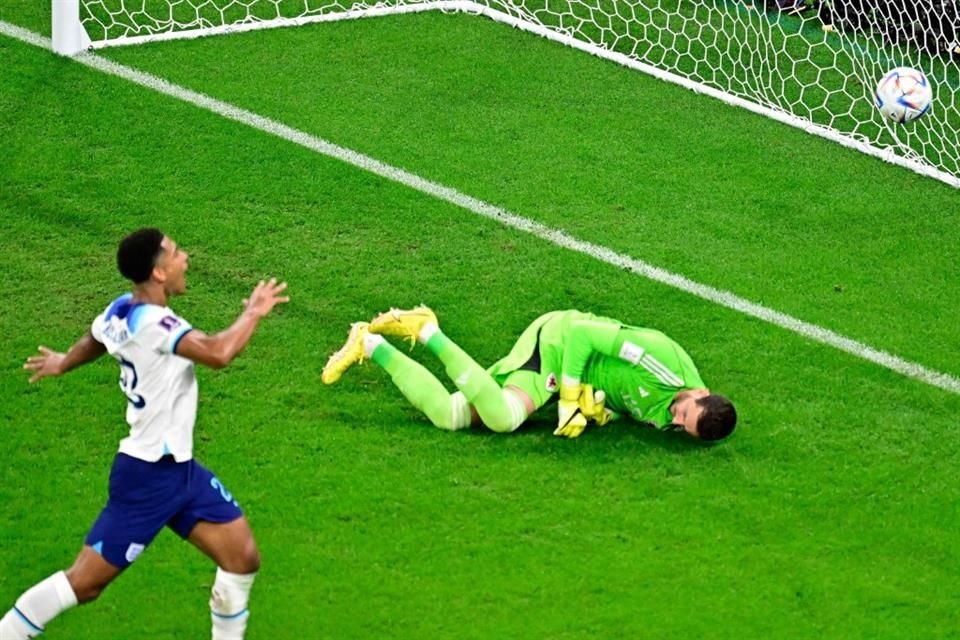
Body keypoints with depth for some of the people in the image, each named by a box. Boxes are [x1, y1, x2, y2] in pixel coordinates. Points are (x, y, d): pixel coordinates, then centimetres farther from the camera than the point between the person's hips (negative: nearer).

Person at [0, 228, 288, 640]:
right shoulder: (153, 323, -24)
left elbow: (94, 339, 27)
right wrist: (252, 314, -18)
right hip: (148, 476, -10)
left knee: (243, 559, 6)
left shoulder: (121, 310, 4)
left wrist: (64, 362, 49)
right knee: (84, 583, -4)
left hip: (179, 468, 10)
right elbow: (218, 353, -37)